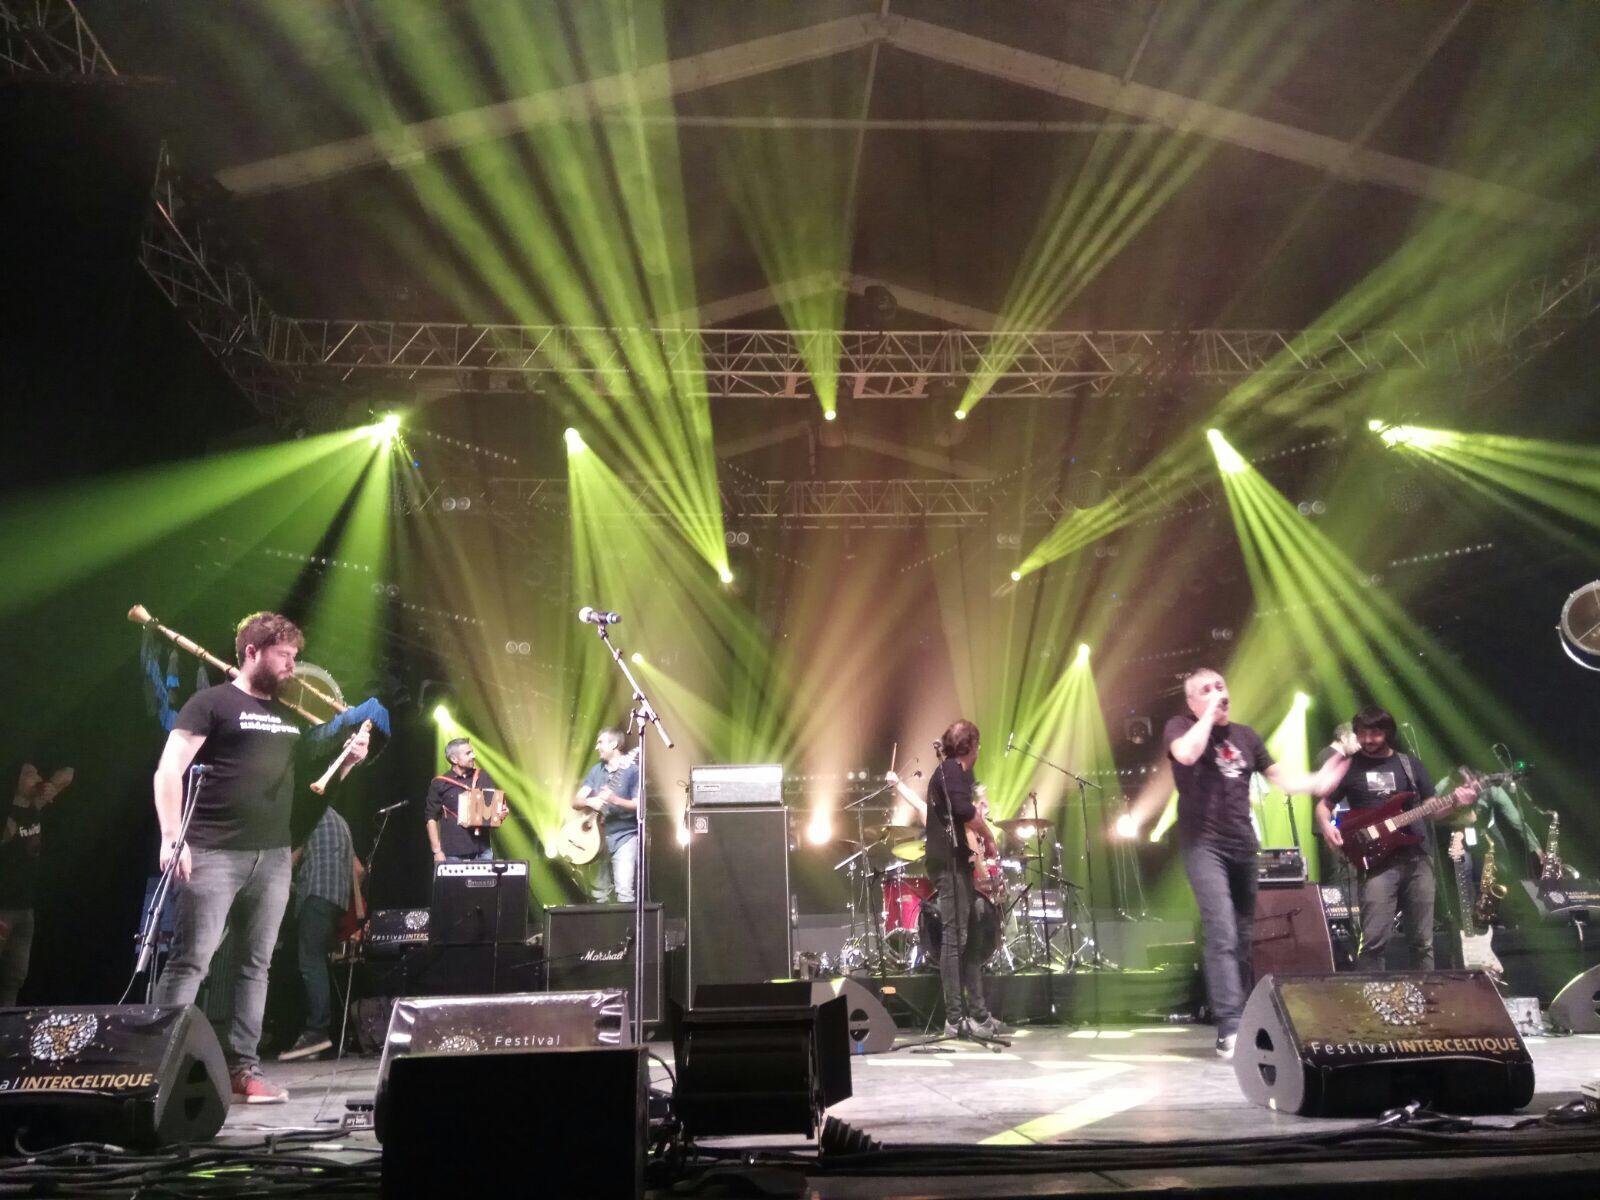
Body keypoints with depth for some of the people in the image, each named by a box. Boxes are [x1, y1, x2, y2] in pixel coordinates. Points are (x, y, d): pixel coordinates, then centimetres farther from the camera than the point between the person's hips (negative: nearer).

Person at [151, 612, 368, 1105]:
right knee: (189, 962, -7)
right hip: (215, 853, -6)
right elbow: (168, 772, -9)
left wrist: (348, 758, 2)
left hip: (274, 856, 6)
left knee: (255, 965, 8)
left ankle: (243, 1067, 14)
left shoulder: (290, 714, 16)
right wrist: (172, 837, -19)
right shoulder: (212, 703, -2)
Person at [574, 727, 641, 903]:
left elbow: (638, 805, -12)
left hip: (625, 836, -6)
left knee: (625, 891, -17)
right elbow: (575, 802, 5)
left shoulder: (632, 770, -7)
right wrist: (590, 801, -16)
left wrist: (614, 800, -26)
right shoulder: (596, 770, 10)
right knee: (597, 895, 8)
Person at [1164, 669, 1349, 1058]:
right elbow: (1187, 754, -24)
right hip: (1203, 844, -6)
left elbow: (1277, 775, 17)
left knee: (1247, 937, 11)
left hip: (1242, 844, 6)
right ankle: (1230, 1028, -18)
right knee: (1222, 935, -17)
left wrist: (1317, 782, 1)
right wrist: (1210, 714, -15)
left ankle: (1246, 1021, 23)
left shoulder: (1245, 735, 15)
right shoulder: (1180, 726, -2)